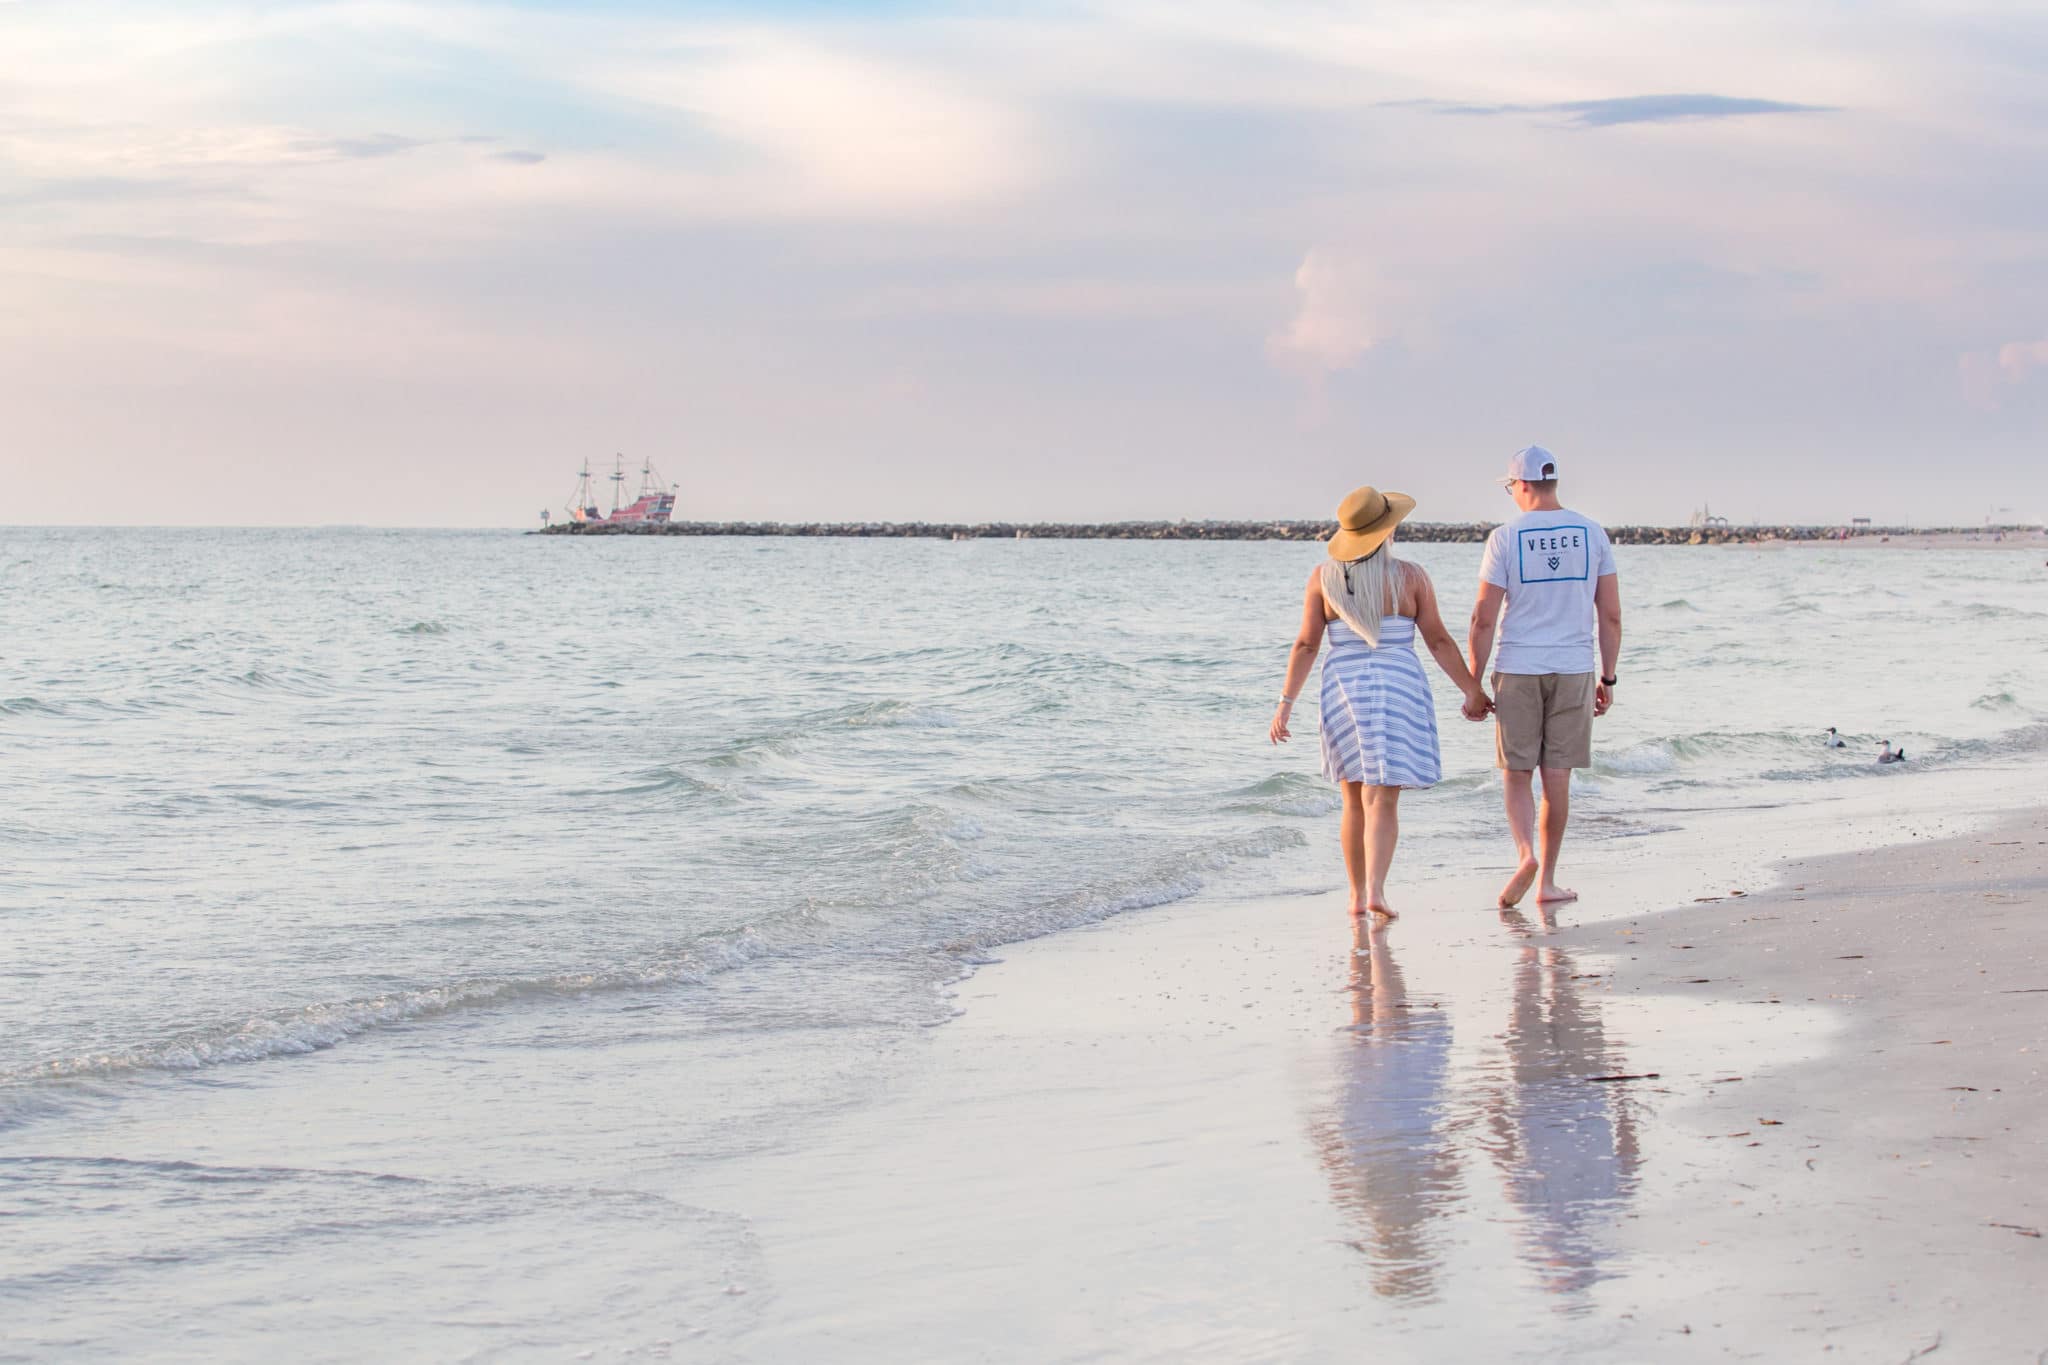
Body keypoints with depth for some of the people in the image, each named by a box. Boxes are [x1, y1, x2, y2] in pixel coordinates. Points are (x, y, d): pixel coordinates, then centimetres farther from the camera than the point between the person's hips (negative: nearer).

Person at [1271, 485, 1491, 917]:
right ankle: (1375, 892, -18)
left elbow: (1306, 644, -3)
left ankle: (1357, 895, 19)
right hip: (1398, 693, -2)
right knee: (1383, 801, -4)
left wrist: (1286, 703, 1)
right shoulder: (1410, 576, -4)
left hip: (1343, 692, 2)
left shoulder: (1324, 576, -1)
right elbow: (1439, 641, -1)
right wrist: (1472, 690, 8)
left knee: (1355, 800, 15)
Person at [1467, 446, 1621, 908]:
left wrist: (1473, 684, 1)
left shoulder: (1505, 538, -6)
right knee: (1557, 780, 7)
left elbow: (1483, 619, -7)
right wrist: (1608, 678, 12)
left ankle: (1526, 854, -15)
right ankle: (1547, 881, 11)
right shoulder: (1592, 534, 2)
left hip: (1518, 670, -2)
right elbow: (1611, 616, 3)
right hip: (1574, 669, 2)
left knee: (1516, 774, 8)